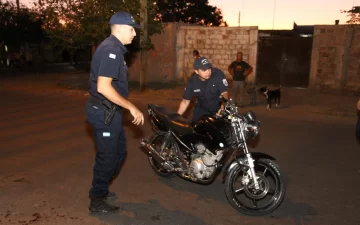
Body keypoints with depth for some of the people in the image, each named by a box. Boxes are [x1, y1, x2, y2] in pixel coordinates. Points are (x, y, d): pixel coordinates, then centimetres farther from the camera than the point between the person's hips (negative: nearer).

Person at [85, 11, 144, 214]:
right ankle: (97, 201, 18)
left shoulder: (113, 48, 13)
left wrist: (127, 107, 26)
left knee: (119, 151, 20)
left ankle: (100, 189, 35)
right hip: (105, 112, -10)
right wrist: (131, 107, -24)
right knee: (108, 156, 1)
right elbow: (103, 87, -29)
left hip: (109, 110, 10)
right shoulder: (111, 50, -20)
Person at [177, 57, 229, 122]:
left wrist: (223, 107, -45)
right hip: (202, 110, 2)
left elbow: (224, 93, -24)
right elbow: (185, 101, -7)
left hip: (218, 109, -2)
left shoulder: (218, 74, -23)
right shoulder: (192, 81, -14)